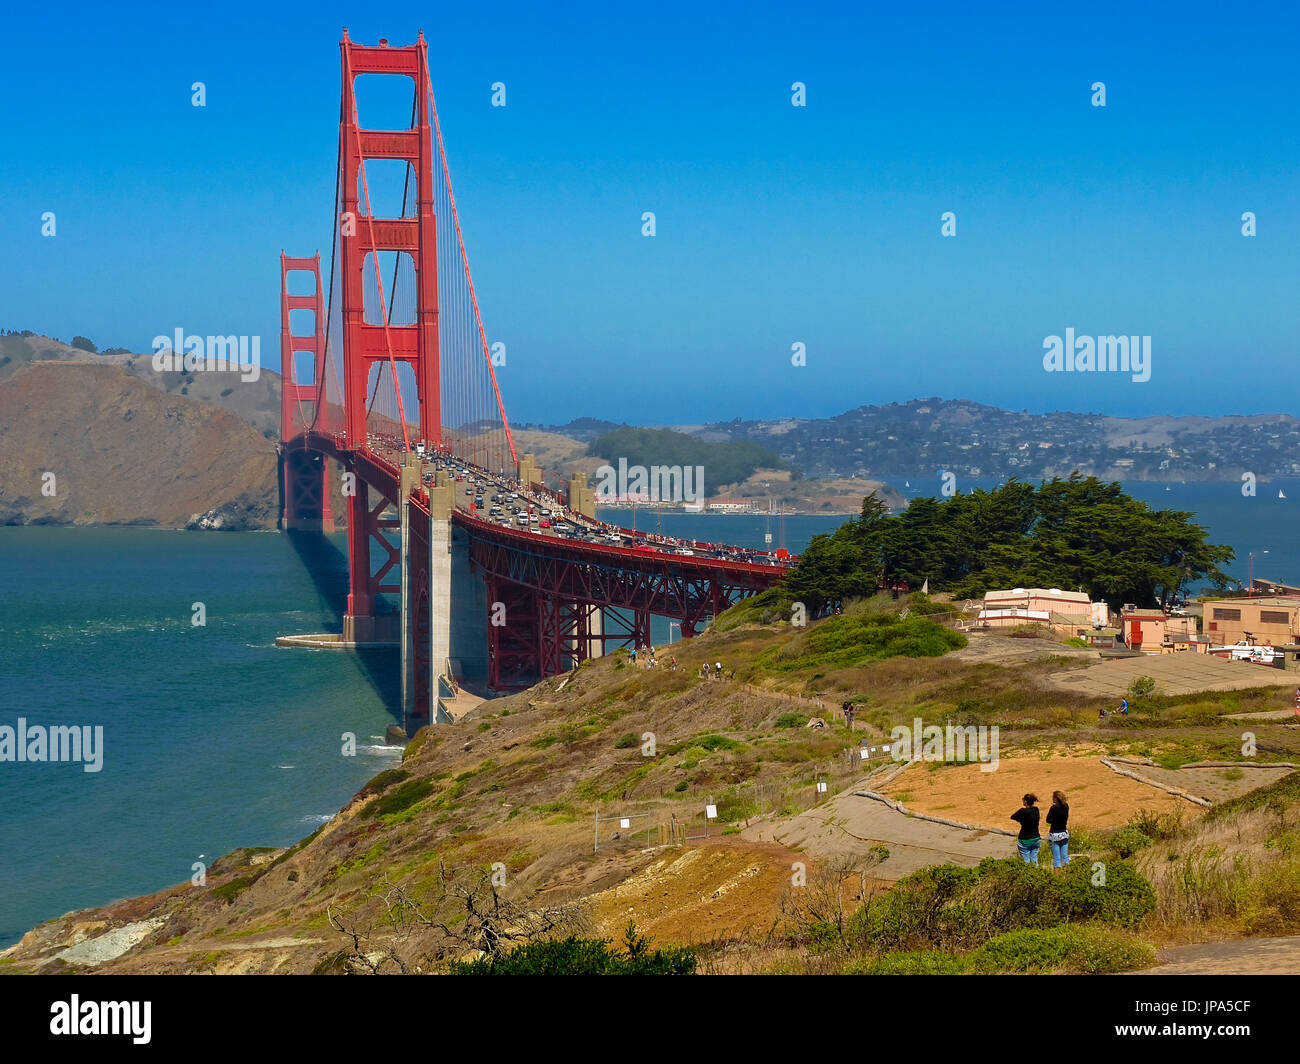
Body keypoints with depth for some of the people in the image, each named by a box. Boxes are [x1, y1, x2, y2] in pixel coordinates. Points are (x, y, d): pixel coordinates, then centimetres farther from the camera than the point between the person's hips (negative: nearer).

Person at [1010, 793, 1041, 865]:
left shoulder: (1023, 811, -18)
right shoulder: (1036, 810, -1)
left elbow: (1012, 817, -3)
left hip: (1025, 841, -6)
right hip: (1035, 839, 6)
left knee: (1026, 862, 1)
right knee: (1034, 861, 12)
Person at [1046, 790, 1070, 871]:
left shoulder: (1054, 808, -16)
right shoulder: (1066, 807, 0)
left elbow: (1048, 820, -7)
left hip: (1055, 834, -5)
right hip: (1064, 833, 5)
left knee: (1056, 858, 0)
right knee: (1065, 856, 11)